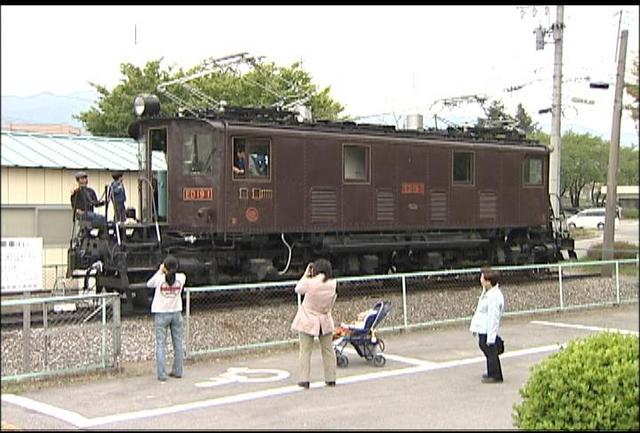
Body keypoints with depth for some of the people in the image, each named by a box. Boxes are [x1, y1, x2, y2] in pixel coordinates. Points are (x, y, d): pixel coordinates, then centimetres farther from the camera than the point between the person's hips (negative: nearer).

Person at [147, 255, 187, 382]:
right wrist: (171, 271, 11)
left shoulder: (159, 278, -14)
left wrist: (160, 271, 8)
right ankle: (177, 371, 17)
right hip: (176, 313, 3)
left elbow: (149, 284, 7)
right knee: (178, 343, 12)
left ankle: (161, 374, -4)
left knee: (161, 344, 0)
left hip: (161, 314, -3)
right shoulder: (181, 278, -7)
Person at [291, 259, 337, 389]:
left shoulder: (310, 283, -18)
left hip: (308, 321, -3)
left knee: (305, 350, 2)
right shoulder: (332, 284, -8)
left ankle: (304, 379, 0)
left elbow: (298, 289, 1)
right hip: (325, 321, 3)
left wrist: (306, 274, 7)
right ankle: (331, 379, 18)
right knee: (328, 350, 12)